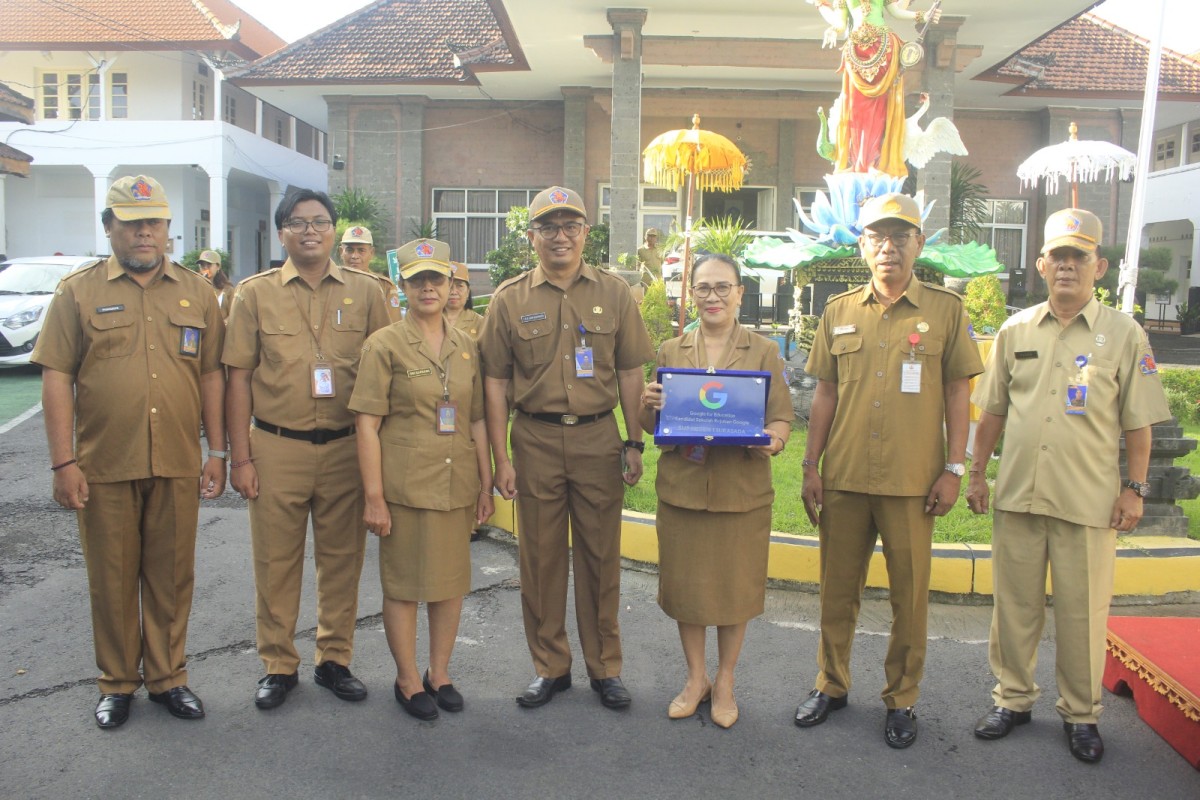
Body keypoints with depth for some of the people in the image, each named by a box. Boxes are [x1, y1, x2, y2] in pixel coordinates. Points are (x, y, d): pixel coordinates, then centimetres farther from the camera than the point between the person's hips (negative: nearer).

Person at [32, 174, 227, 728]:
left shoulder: (197, 293, 8)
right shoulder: (79, 292, 2)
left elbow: (211, 374, 8)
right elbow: (57, 377, -1)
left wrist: (216, 452, 4)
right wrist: (64, 462, -7)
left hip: (177, 466, 2)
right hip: (104, 467, -1)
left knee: (171, 577, 11)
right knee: (112, 579, 10)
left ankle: (168, 676, 27)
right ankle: (117, 683, 27)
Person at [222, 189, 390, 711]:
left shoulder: (366, 293, 4)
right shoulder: (255, 294, 3)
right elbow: (238, 378, 2)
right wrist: (239, 456, -3)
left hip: (346, 448, 1)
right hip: (276, 449, 0)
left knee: (342, 559, 9)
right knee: (276, 561, 8)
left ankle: (334, 659, 26)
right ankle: (278, 666, 24)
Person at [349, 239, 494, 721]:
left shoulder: (466, 346, 9)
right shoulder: (385, 345, -5)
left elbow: (477, 420, 12)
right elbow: (368, 425, -8)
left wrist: (486, 483, 8)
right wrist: (374, 496, -12)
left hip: (457, 485, 4)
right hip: (405, 485, -4)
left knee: (452, 581, 12)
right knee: (403, 584, 6)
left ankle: (440, 673, 30)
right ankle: (408, 680, 24)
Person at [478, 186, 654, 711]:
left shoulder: (613, 293, 4)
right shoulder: (510, 299, 2)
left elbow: (630, 373, 7)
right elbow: (495, 381, 2)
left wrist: (634, 444, 2)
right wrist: (501, 458, -2)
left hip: (598, 437, 0)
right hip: (535, 440, 0)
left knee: (600, 554, 8)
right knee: (540, 556, 8)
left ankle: (605, 667, 23)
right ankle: (550, 667, 24)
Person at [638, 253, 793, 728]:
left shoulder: (763, 352, 5)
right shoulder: (671, 351, 10)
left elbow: (782, 418, 1)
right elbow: (652, 426, 12)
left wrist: (772, 441, -21)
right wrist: (649, 407, -11)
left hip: (742, 490, -1)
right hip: (681, 487, 2)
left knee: (735, 586, 7)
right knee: (685, 584, 10)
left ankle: (724, 682, 27)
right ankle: (695, 679, 30)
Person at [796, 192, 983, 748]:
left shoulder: (944, 309, 1)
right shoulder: (839, 312, 8)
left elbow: (958, 392, 2)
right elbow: (825, 393, 10)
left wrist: (954, 469, -4)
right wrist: (810, 465, 5)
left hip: (912, 480, -2)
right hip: (844, 476, 2)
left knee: (909, 593, 7)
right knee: (837, 587, 12)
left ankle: (902, 700, 24)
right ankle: (831, 685, 29)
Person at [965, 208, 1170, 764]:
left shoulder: (1124, 335, 1)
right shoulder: (1015, 330, 8)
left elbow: (1138, 422, 2)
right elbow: (992, 411, 12)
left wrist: (1135, 488, -4)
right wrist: (977, 473, 10)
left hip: (1090, 501, -2)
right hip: (1017, 494, 3)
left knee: (1083, 612, 6)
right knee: (1014, 605, 11)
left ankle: (1081, 713, 24)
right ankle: (1013, 699, 27)